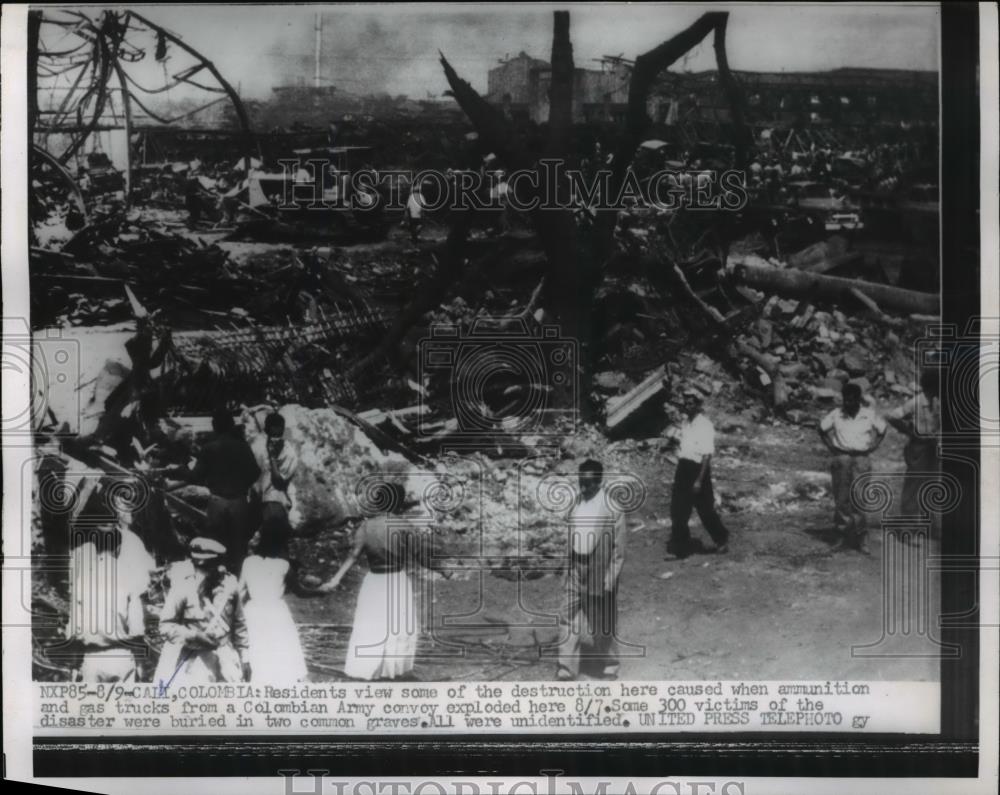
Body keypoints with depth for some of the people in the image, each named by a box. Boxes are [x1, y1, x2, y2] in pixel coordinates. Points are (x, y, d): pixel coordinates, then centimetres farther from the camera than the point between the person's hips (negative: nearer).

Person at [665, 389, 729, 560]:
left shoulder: (704, 425, -15)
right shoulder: (685, 423, 10)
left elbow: (707, 454, -18)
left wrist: (699, 480, -21)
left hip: (698, 469, -7)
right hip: (683, 467, 8)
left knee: (705, 509, 3)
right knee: (678, 511, 5)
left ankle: (722, 540, 22)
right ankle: (678, 548, 13)